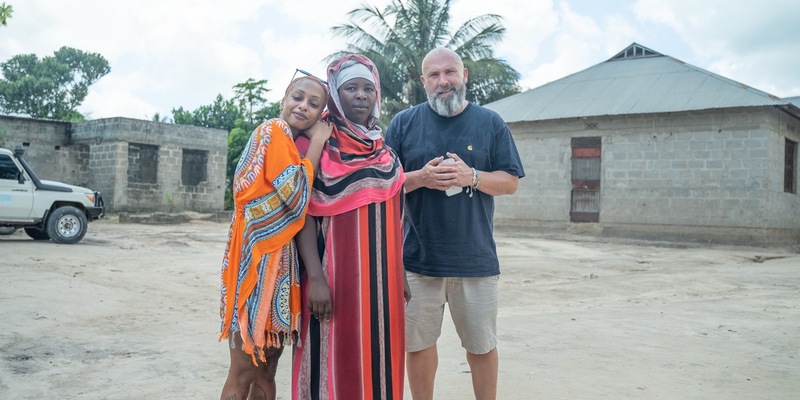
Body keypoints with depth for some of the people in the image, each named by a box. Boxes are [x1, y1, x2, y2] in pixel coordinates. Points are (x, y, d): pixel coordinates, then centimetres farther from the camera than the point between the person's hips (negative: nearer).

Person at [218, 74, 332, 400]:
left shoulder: (295, 145, 19)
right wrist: (317, 141, -9)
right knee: (244, 371, -1)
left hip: (280, 261, 9)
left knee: (267, 369, 13)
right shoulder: (272, 132, -7)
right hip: (258, 256, -9)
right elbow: (297, 195, -19)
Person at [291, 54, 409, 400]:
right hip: (337, 273, -5)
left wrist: (400, 272, 13)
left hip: (382, 276, 5)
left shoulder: (385, 150, 12)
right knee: (337, 362, 1)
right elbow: (304, 213, -10)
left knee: (378, 358, 10)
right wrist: (314, 276, -17)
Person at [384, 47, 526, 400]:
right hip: (417, 257, 0)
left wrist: (472, 176, -16)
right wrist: (420, 178, -15)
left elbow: (510, 182, 3)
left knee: (482, 346, 11)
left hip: (476, 259, 0)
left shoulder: (490, 122, 5)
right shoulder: (404, 123, 4)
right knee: (418, 343, 11)